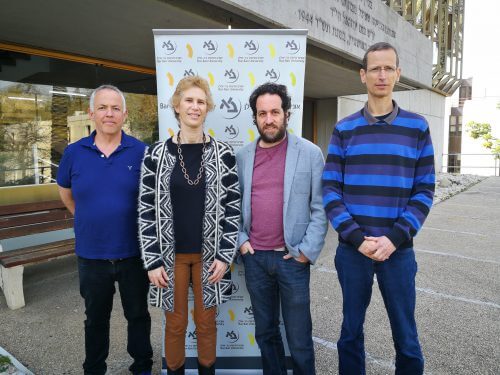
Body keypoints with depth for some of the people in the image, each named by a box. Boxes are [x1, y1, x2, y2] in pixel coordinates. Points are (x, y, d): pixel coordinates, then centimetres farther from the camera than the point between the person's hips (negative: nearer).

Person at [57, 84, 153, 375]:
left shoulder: (141, 152, -9)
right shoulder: (74, 152, -3)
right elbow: (66, 193, 14)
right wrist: (88, 220, 9)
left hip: (133, 253, -1)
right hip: (91, 255, 2)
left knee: (138, 314, 17)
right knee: (96, 318, 21)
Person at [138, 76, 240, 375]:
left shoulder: (223, 153, -4)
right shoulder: (157, 154, -3)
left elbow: (233, 207, -2)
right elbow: (146, 211, -2)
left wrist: (225, 255, -7)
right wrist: (153, 261, -5)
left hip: (209, 254, 0)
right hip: (171, 255, 0)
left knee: (206, 322, 16)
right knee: (176, 324, 16)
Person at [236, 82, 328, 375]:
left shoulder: (310, 153, -5)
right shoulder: (243, 156, 5)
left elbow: (320, 208, -6)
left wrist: (306, 251, -10)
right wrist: (240, 240, -1)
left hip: (292, 259, -3)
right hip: (254, 258, 3)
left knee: (299, 337, 11)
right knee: (265, 332, 19)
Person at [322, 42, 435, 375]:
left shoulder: (417, 127, 4)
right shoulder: (344, 129, 4)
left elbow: (424, 191, 1)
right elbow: (330, 190, -1)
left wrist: (395, 238, -12)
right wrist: (357, 237, -12)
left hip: (398, 250, 0)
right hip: (352, 249, 1)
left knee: (406, 338, 10)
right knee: (352, 331, 14)